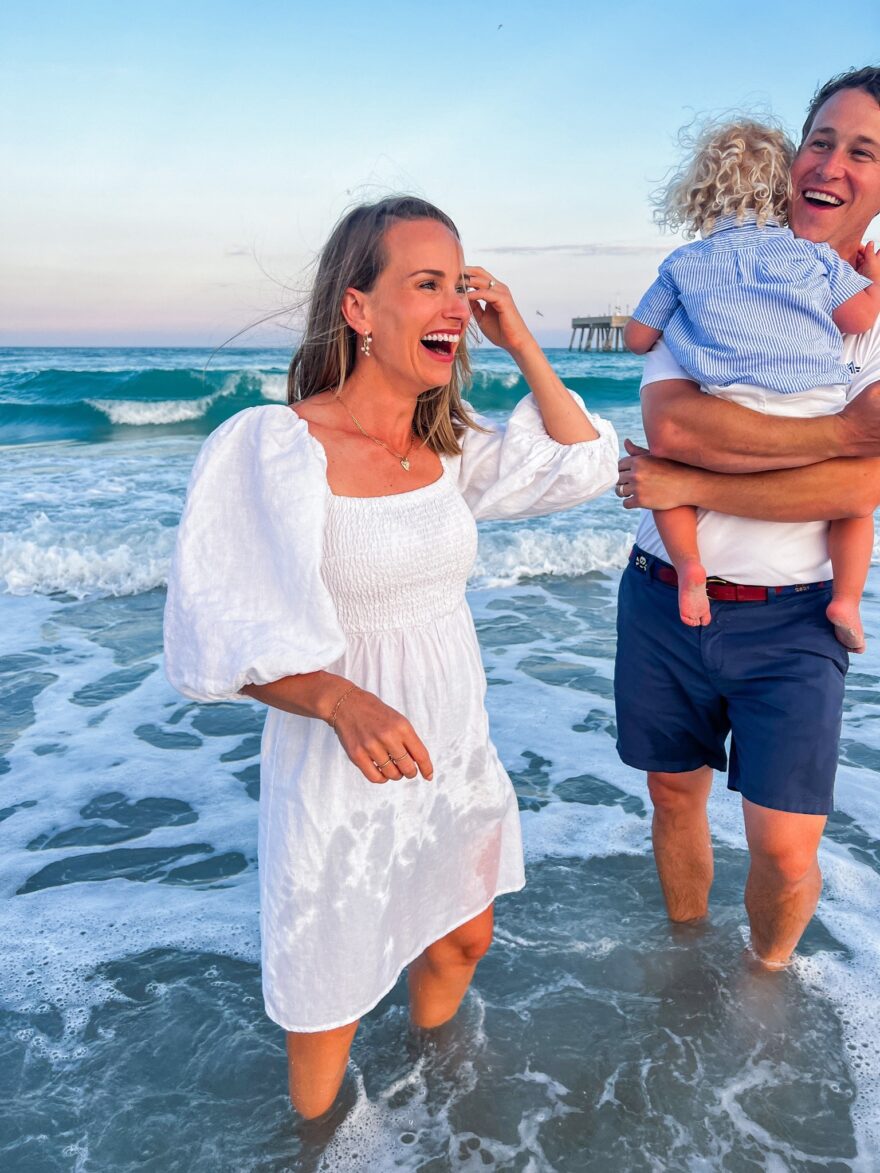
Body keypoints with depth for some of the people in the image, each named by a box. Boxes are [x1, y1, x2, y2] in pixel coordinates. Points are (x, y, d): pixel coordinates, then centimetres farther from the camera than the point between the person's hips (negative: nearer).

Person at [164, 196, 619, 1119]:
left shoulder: (450, 447, 0)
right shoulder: (270, 446, -19)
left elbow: (581, 466, 2)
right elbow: (225, 634, -20)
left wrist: (519, 342, -4)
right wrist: (342, 700, -36)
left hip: (455, 750, 6)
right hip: (339, 758, -6)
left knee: (461, 941, 25)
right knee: (328, 991, 15)